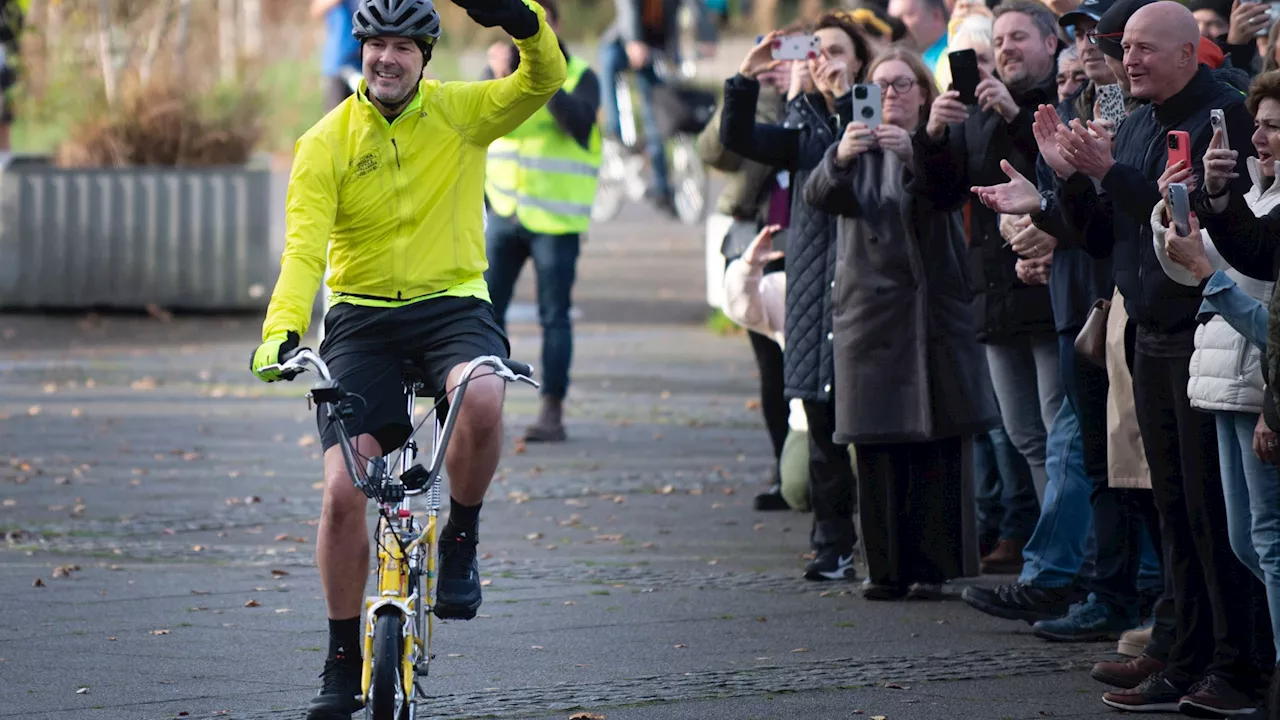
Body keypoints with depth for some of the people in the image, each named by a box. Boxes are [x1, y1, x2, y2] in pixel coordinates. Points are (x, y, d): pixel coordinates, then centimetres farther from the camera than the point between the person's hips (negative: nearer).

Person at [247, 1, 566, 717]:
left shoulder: (460, 112, -1)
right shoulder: (326, 143, -4)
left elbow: (545, 80, -15)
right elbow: (304, 247, -13)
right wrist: (282, 329, -29)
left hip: (454, 306, -1)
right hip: (362, 318, 1)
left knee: (480, 401, -36)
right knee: (344, 492, -10)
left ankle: (461, 543, -8)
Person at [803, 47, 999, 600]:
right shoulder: (858, 150, 12)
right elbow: (819, 196, -8)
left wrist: (913, 154, -34)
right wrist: (840, 159, -29)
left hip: (935, 311, -1)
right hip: (872, 312, 1)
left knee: (938, 446, -4)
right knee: (877, 449, -2)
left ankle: (933, 568, 1)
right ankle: (887, 569, 2)